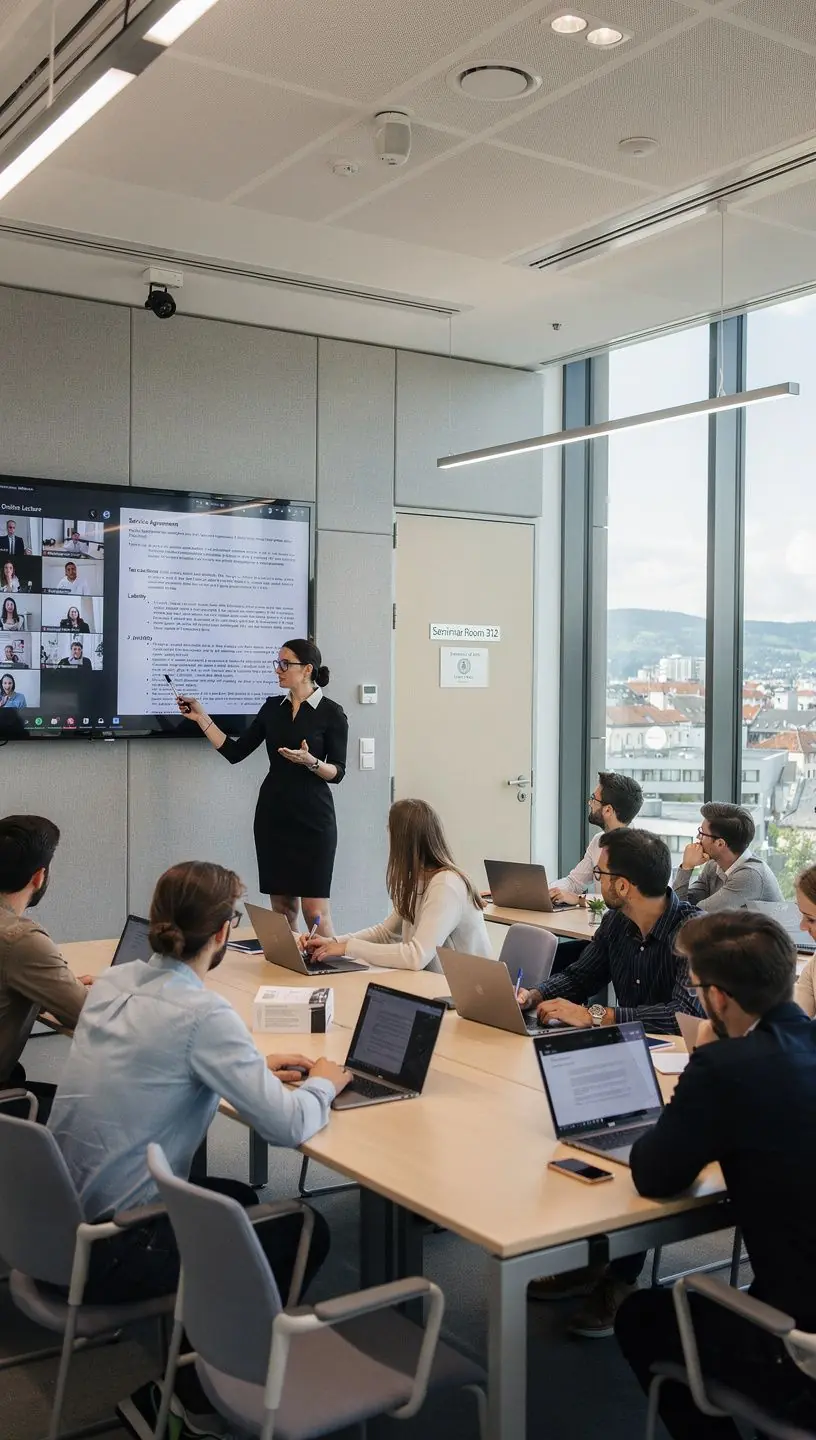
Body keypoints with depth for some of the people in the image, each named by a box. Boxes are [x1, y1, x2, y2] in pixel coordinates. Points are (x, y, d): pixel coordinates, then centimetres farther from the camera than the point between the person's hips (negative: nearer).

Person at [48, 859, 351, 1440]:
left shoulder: (113, 981, 1)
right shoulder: (202, 1014, -22)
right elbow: (287, 1126, -21)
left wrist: (254, 1069, 14)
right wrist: (322, 1084, 0)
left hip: (59, 1221, 8)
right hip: (110, 1250, -8)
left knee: (238, 1198, 28)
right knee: (306, 1233, 10)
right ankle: (194, 1389, 16)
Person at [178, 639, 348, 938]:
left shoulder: (331, 714, -5)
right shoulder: (272, 707, 9)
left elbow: (337, 772, -6)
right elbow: (234, 752, 7)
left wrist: (310, 762, -24)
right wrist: (201, 717, 2)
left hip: (312, 818, -5)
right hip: (273, 815, 5)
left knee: (315, 911, -7)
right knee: (282, 908, 6)